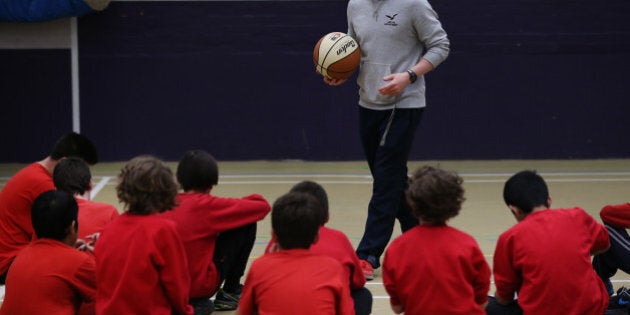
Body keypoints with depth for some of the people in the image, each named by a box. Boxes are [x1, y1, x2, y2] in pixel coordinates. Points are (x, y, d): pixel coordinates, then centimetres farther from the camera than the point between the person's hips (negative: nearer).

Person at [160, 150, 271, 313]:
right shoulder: (208, 205, -10)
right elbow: (263, 206, -3)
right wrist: (244, 201, 18)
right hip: (200, 285, -7)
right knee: (247, 225, 5)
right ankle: (230, 293, 13)